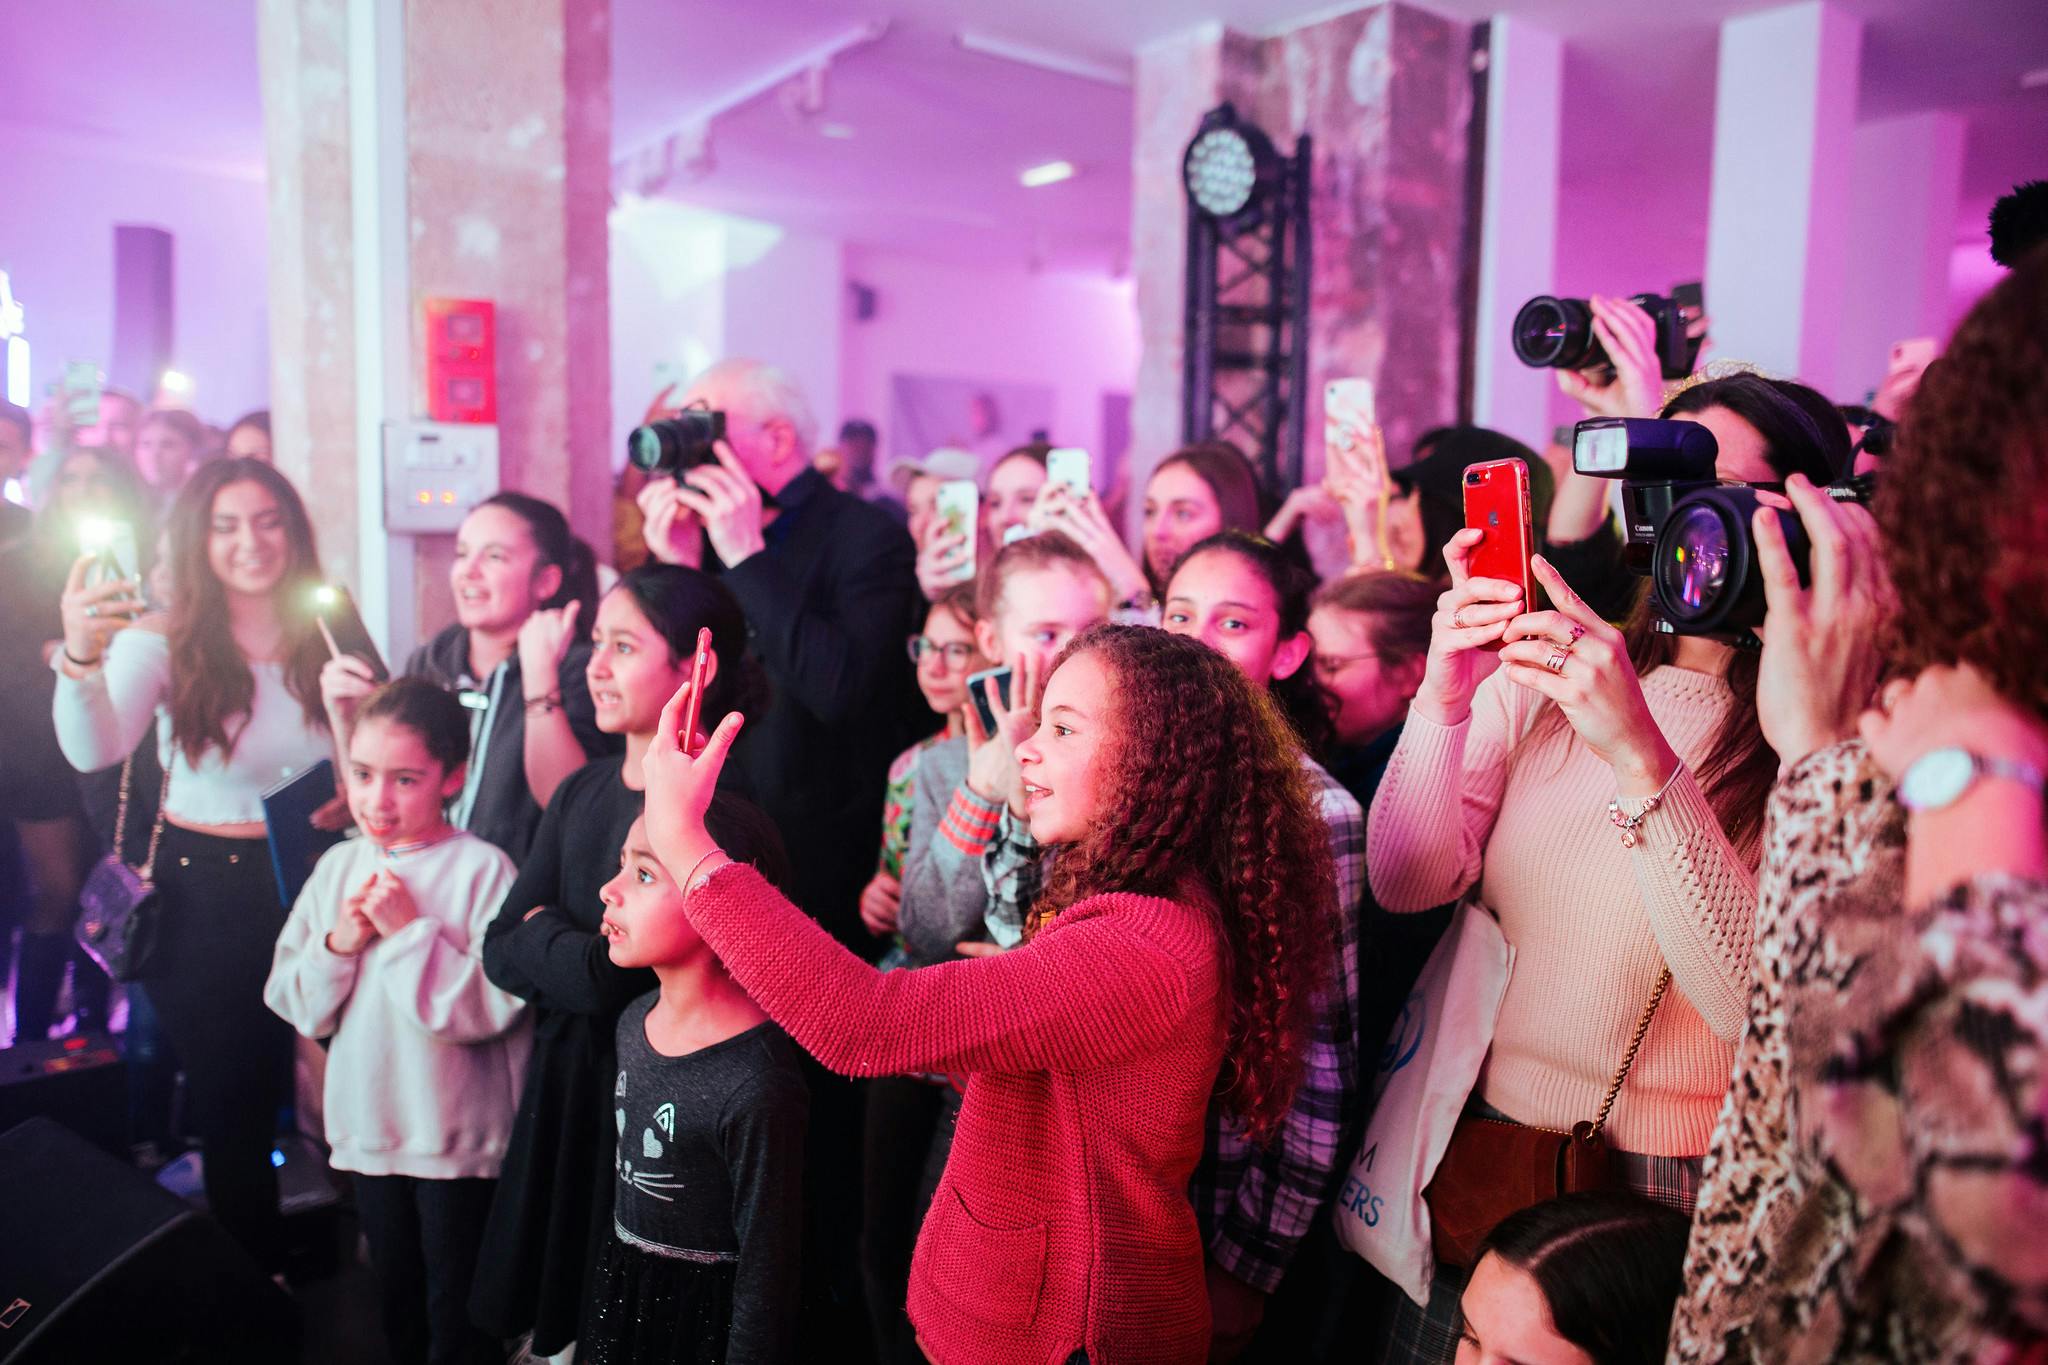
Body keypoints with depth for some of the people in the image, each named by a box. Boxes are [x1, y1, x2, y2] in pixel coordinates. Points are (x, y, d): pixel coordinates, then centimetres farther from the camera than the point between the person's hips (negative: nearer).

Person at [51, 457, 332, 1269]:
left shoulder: (326, 635, -2)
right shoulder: (165, 638, -10)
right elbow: (94, 751, -28)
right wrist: (80, 656, -43)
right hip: (203, 896, -2)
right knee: (232, 1098, 12)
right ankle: (254, 1273, 34)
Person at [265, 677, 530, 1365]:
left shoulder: (482, 869, -17)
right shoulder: (338, 867, 1)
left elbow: (495, 1006, -24)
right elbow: (295, 1006, 4)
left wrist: (411, 932, -24)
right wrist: (338, 944, -14)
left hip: (459, 1137, -5)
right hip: (368, 1126, 6)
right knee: (396, 1304, 24)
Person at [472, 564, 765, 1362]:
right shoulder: (581, 792, 5)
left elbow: (618, 975, -22)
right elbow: (501, 953, 4)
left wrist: (542, 933, -5)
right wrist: (572, 955, -15)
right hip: (562, 1085, 7)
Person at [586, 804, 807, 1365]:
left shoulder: (756, 1087, -30)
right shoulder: (635, 1020, -5)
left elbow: (767, 1267, -21)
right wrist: (613, 1273, 17)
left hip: (704, 1318, -7)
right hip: (622, 1295, 7)